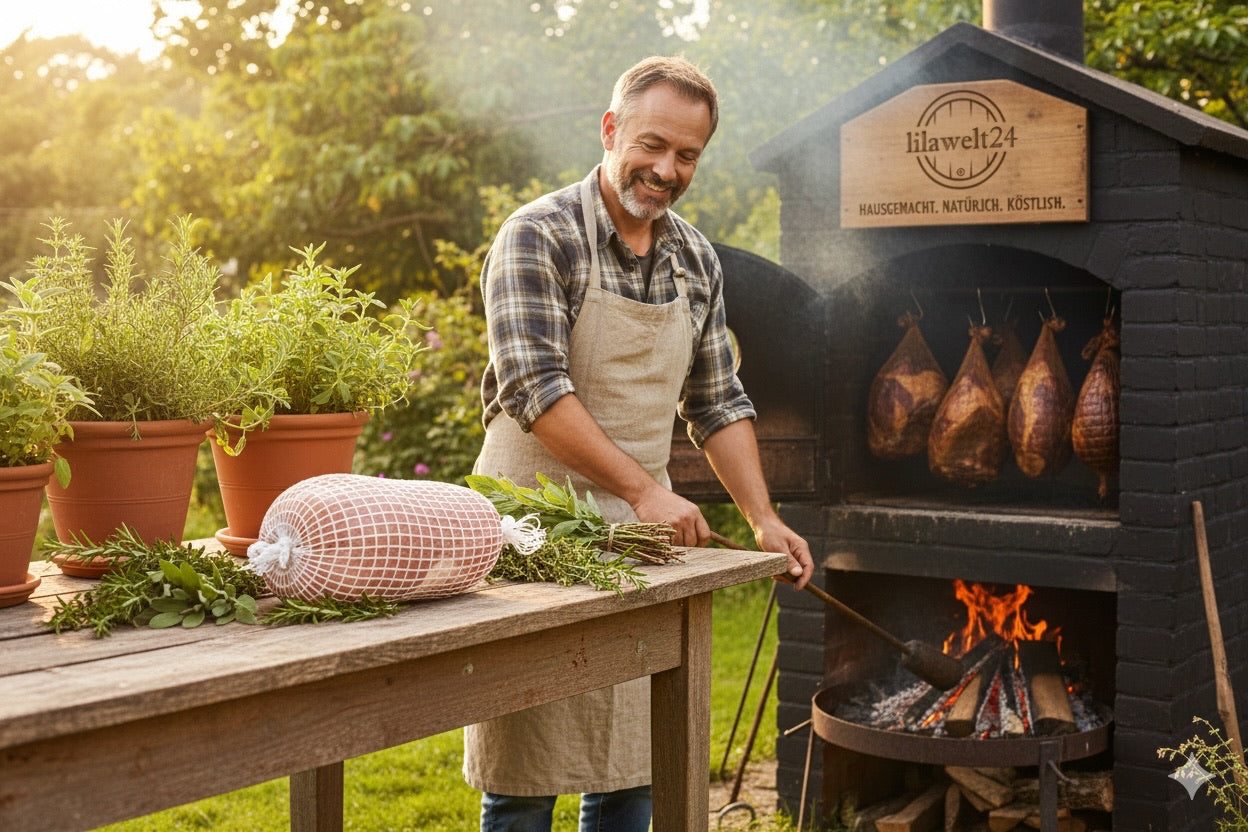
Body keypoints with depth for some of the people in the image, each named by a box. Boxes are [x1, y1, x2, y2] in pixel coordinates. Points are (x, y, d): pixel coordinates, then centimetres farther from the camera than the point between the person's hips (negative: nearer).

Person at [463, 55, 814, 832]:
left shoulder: (697, 262, 10)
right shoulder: (540, 237, -10)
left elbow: (718, 403, 15)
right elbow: (533, 388, -20)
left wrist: (764, 519, 4)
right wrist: (643, 487, -24)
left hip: (644, 534, 6)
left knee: (633, 769, 11)